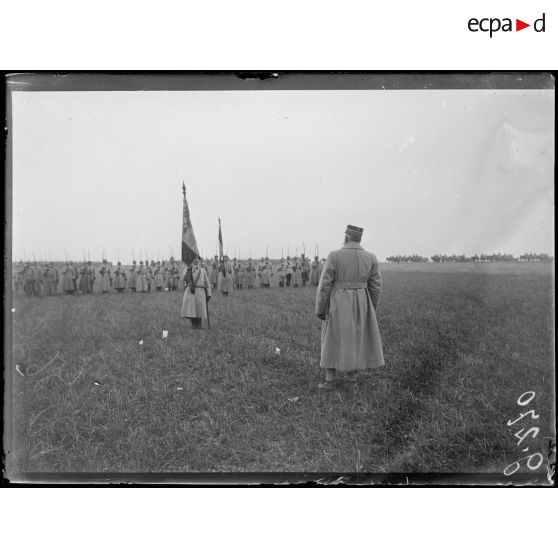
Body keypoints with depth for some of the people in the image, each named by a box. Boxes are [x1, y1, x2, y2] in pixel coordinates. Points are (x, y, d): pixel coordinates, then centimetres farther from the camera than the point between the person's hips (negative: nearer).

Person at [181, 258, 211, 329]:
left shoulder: (202, 271, 12)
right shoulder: (187, 270, 10)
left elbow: (207, 283, 10)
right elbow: (185, 279, -9)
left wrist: (209, 294, 4)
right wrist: (189, 270, -22)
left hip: (200, 292, 0)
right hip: (189, 291, 0)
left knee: (200, 309, 0)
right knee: (190, 308, -4)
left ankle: (199, 325, 14)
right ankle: (193, 324, 10)